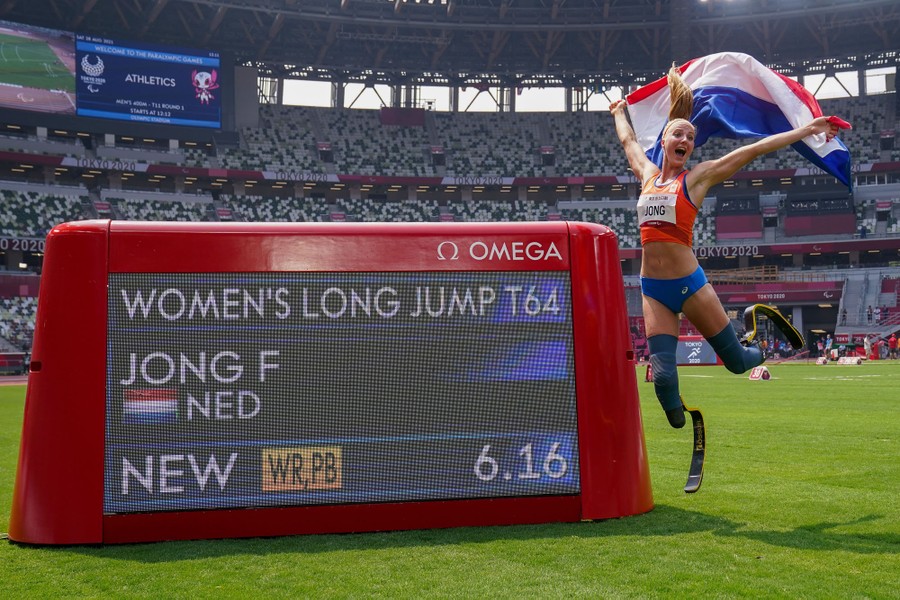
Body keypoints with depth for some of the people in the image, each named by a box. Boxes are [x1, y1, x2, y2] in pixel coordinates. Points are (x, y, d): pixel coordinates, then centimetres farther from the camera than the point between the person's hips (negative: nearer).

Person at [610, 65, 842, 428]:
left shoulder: (697, 177, 0)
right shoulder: (647, 175, 10)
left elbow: (754, 149, -1)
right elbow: (628, 140, 30)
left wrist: (806, 131, -1)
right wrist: (619, 112, 45)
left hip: (689, 284, -2)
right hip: (653, 289, 3)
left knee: (737, 361, 8)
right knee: (662, 375, -6)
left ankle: (761, 353, 46)